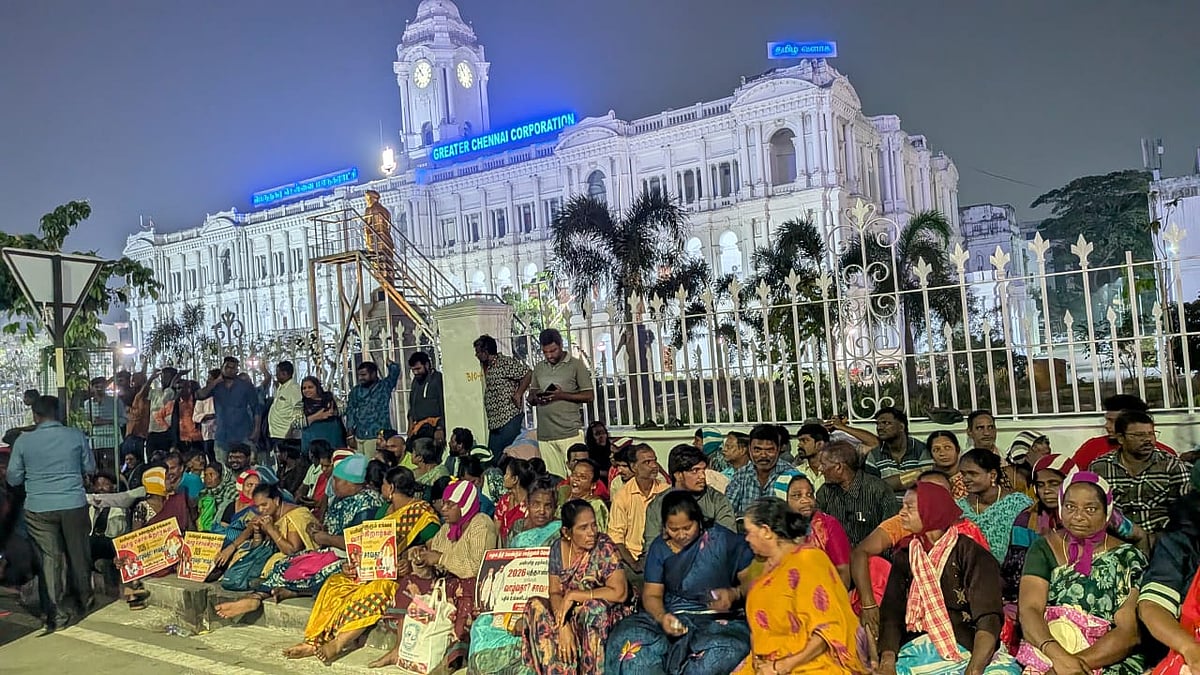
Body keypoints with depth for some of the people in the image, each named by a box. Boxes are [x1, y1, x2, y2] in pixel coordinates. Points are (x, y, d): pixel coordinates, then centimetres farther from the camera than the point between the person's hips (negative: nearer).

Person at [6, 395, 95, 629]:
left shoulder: (23, 441, -3)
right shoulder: (76, 436, -4)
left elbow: (13, 479, 4)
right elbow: (90, 468, 6)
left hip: (39, 509, 0)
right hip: (74, 505, 0)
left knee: (50, 558, 7)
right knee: (79, 554, 15)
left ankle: (57, 614, 9)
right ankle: (85, 602, 30)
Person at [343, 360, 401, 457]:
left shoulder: (384, 386, 2)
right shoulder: (356, 391, 10)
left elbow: (395, 369, -11)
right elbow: (350, 413, 9)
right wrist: (350, 436, 2)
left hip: (379, 436, -3)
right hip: (359, 437, 3)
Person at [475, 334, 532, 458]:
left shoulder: (505, 363, -10)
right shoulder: (488, 367, 18)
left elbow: (528, 373, -17)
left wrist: (518, 394, -15)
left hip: (509, 419, -9)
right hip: (495, 421, 10)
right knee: (493, 456, 9)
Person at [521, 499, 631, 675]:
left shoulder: (604, 547, -16)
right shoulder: (558, 547, -4)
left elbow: (619, 593, -24)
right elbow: (555, 593, -4)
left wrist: (573, 595, -22)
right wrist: (563, 625, -22)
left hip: (604, 616, -4)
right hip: (569, 614, 4)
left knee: (592, 608, -35)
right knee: (536, 606, -19)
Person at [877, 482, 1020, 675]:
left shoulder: (971, 555, 2)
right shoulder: (904, 559, 15)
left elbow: (989, 619, -9)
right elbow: (891, 614, 4)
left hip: (964, 650, -2)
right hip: (913, 650, 3)